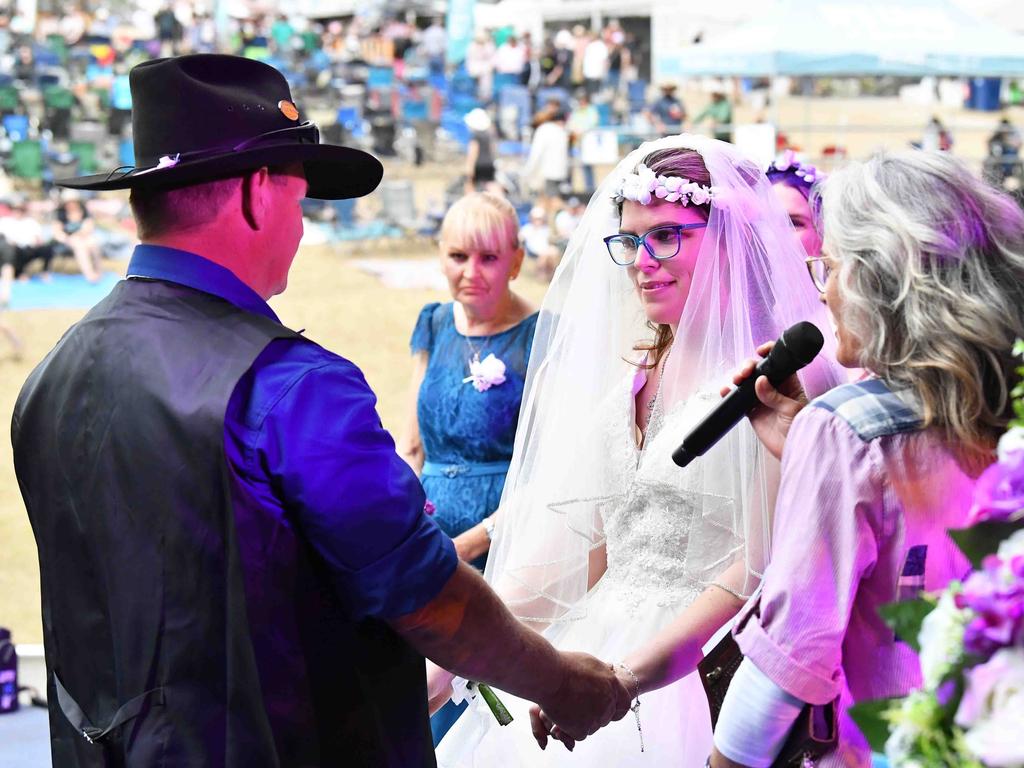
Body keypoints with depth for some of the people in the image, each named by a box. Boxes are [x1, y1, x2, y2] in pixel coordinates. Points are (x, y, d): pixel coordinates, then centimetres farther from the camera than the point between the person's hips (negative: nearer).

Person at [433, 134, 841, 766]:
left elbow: (758, 565, -15)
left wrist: (628, 674, -21)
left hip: (704, 670, -6)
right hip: (595, 653, 6)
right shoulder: (627, 371, 11)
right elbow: (584, 543, 12)